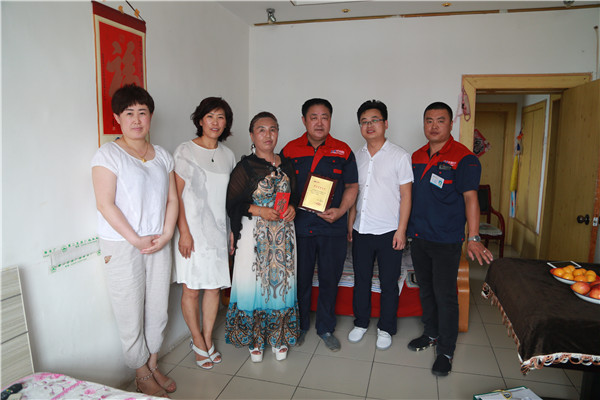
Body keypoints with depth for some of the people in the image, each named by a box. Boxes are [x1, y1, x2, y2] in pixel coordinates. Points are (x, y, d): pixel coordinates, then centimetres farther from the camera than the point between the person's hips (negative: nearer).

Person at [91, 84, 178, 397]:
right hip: (122, 246, -4)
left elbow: (172, 199, 8)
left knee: (158, 309, 12)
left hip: (158, 243, 5)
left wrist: (166, 234, -6)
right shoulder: (108, 154, -6)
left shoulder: (162, 155, 10)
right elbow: (105, 203, -13)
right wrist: (136, 240, -15)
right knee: (131, 313, 5)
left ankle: (153, 365, 33)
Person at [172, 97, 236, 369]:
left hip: (219, 230, 5)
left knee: (214, 286, 11)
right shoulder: (185, 151, -6)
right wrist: (184, 232, -14)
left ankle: (207, 338, 28)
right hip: (193, 231, -4)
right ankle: (198, 341, 23)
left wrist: (232, 230, 10)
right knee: (191, 289, 4)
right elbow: (176, 195, -9)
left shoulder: (227, 155, 9)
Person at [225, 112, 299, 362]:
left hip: (283, 233, 4)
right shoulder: (245, 167, -5)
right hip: (255, 234, -4)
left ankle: (278, 337, 26)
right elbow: (233, 203, -6)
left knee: (281, 281, 9)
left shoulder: (286, 165, 8)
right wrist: (259, 211, -18)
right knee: (255, 282, 2)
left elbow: (295, 195, 17)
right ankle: (254, 339, 22)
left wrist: (292, 208, -4)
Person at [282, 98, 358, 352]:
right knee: (300, 279, 11)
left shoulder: (343, 151, 3)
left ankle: (326, 328, 30)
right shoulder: (290, 150, 3)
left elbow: (352, 186, 5)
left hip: (332, 228, 0)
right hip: (299, 226, 0)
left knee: (330, 280, 10)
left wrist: (340, 211, -10)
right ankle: (300, 325, 33)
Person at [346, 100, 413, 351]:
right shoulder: (357, 157, 8)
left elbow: (405, 196, -6)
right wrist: (350, 225, 9)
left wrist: (401, 230, -11)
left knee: (389, 283, 8)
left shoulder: (400, 156, -5)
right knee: (361, 280, 14)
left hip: (388, 232, -4)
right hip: (361, 231, 4)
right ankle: (361, 323, 31)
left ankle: (386, 329, 25)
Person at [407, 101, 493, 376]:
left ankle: (446, 351, 16)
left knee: (445, 295, 1)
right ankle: (431, 334, 37)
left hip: (446, 241, -6)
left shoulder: (464, 158, -10)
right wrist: (405, 228, 15)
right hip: (418, 237, 6)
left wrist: (473, 238, -21)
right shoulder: (417, 157, 9)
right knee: (426, 290, 18)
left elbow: (470, 198, -15)